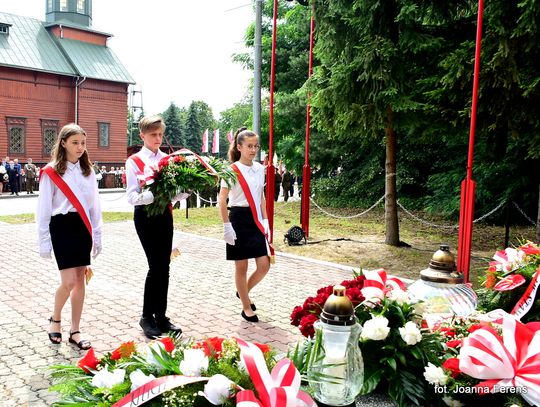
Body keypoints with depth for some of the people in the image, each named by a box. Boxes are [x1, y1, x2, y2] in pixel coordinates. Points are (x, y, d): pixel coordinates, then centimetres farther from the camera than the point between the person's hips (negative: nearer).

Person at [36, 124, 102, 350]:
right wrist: (44, 241, -5)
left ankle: (75, 331, 16)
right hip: (62, 227, -4)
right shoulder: (51, 172, -5)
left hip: (83, 227, 5)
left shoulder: (87, 171, 9)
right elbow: (43, 209, -3)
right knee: (69, 282, -9)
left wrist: (97, 235, 10)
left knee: (80, 281, 6)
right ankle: (55, 319, 20)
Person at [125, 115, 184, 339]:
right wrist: (154, 194, -29)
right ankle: (147, 316, 11)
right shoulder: (134, 161, -3)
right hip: (145, 215, -4)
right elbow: (133, 197, -12)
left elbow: (178, 192, 6)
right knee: (156, 266, -6)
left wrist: (181, 191, -17)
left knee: (164, 265, 7)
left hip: (165, 214, 5)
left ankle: (161, 316, 20)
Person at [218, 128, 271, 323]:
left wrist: (265, 221, 8)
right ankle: (246, 307, 18)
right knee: (241, 266, 3)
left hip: (256, 219, 6)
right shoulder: (232, 170, -10)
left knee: (264, 265, 2)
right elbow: (222, 200, -10)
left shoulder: (260, 169, 8)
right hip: (239, 219, -5)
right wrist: (226, 226, -14)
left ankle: (243, 292, 29)